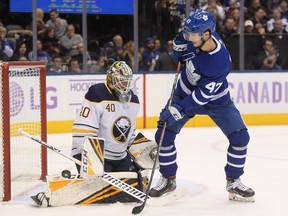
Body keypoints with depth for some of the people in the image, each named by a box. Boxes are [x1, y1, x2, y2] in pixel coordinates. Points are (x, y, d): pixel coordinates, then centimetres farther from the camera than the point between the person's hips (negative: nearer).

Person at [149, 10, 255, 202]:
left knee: (240, 136, -13)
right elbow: (183, 38, 6)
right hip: (186, 91, 4)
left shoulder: (220, 62, -37)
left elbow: (202, 95, -34)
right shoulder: (197, 35, -22)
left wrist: (177, 110, -35)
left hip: (215, 99, -4)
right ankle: (168, 179, 13)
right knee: (164, 134, -5)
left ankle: (233, 182, 5)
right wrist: (180, 45, -12)